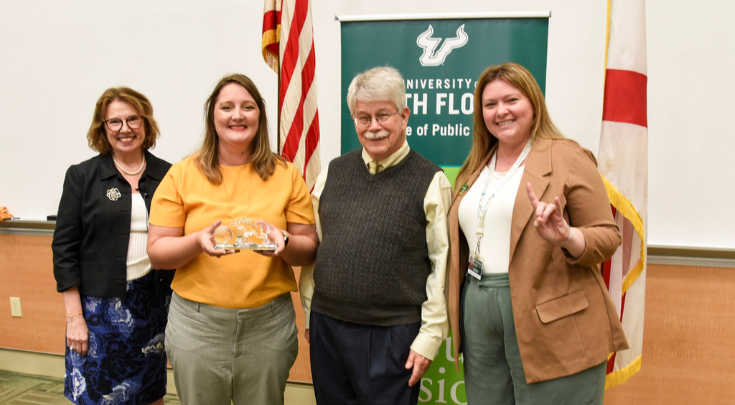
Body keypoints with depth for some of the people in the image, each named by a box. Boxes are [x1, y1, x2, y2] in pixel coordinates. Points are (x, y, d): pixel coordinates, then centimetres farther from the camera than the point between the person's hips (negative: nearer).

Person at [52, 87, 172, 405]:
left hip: (154, 302, 2)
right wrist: (74, 315, -7)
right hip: (99, 304, -1)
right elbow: (64, 248, -2)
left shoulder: (166, 175, 3)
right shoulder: (82, 176, -1)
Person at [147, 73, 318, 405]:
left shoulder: (286, 175, 4)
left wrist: (284, 242, -18)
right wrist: (198, 241, -19)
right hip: (197, 322, 0)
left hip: (269, 322, 1)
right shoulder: (182, 175, 1)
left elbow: (309, 250, 3)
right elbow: (156, 251, 0)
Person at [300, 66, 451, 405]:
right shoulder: (333, 174, 6)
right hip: (326, 328, 4)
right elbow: (311, 248, 11)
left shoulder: (431, 182, -5)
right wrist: (310, 314, 10)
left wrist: (430, 336, -7)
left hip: (394, 337, -3)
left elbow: (442, 265, -6)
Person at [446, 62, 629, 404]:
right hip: (479, 320, 6)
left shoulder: (568, 158, -4)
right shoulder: (475, 168, 14)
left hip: (549, 324, -5)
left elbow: (607, 236, -6)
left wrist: (566, 238, -26)